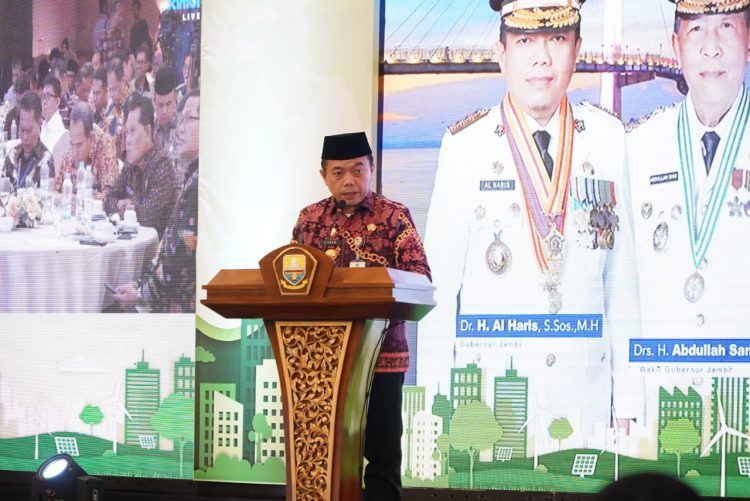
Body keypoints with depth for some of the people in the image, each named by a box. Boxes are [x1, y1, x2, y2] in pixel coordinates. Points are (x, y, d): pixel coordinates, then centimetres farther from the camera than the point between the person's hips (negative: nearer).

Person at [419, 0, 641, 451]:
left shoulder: (608, 138, 4)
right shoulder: (465, 145, -2)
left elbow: (622, 279, 7)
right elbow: (438, 287, 0)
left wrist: (627, 408, 6)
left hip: (586, 402, 2)